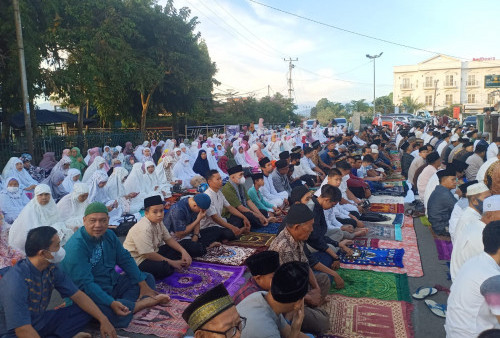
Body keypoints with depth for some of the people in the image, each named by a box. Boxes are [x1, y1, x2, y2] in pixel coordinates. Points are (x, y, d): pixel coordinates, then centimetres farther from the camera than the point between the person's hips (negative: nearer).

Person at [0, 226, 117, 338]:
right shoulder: (15, 281, -29)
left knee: (86, 311, -3)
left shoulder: (51, 269, -7)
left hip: (40, 322, 7)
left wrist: (103, 320, -6)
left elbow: (78, 295, -1)